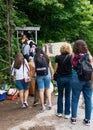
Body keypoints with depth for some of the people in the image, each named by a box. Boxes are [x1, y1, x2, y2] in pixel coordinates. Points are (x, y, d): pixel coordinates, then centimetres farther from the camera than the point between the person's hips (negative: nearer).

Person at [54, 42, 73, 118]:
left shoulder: (58, 57, -5)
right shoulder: (71, 57, -7)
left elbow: (55, 69, -1)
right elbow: (73, 68, -5)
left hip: (60, 78, 0)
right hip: (69, 78, 0)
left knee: (60, 95, 12)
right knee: (68, 96, 8)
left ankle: (60, 112, 19)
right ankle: (67, 113, 14)